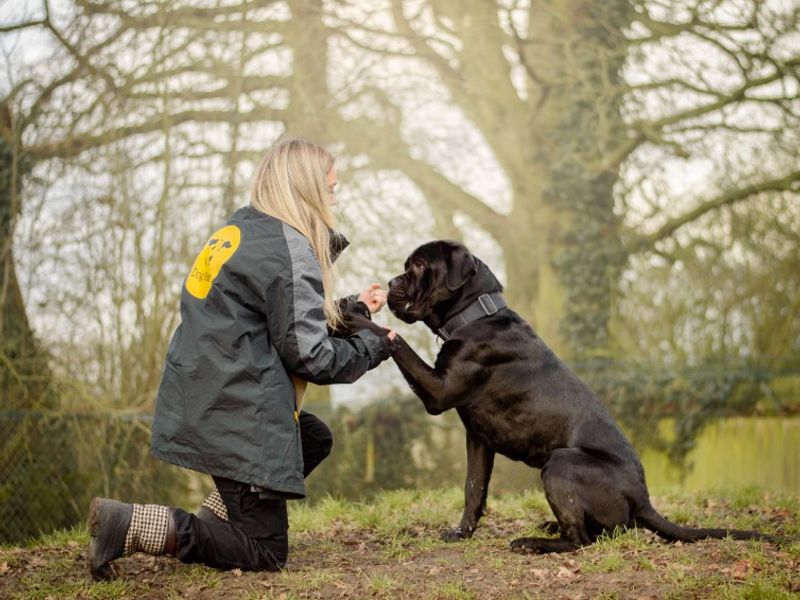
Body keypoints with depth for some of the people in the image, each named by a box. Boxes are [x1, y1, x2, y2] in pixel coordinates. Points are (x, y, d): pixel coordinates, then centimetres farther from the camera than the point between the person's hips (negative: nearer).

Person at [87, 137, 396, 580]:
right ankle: (129, 524, -11)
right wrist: (373, 347, 3)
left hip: (201, 405, 9)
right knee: (265, 554, 1)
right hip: (237, 418, -9)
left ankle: (211, 523, 16)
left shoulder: (239, 229, 12)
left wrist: (352, 311, 22)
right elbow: (308, 356, -13)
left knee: (315, 440, 27)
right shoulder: (290, 250, -15)